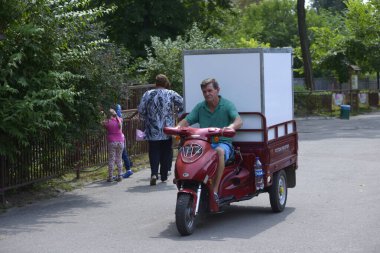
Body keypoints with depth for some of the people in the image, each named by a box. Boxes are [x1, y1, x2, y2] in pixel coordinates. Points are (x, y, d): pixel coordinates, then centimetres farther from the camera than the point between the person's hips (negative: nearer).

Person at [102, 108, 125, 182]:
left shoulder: (107, 122, -7)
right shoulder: (120, 120, 5)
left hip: (112, 142, -3)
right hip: (120, 141, 3)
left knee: (111, 160, 0)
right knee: (119, 159, 9)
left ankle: (110, 177, -1)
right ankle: (119, 176, 7)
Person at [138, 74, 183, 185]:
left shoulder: (147, 94, 0)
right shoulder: (171, 94, -2)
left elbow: (141, 111, -1)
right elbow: (182, 105, -4)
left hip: (152, 131, 0)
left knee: (154, 152, 5)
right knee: (166, 153, 10)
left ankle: (154, 173, -14)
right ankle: (164, 176, 13)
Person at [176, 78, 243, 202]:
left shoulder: (227, 105, 2)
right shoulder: (200, 107, 13)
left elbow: (239, 121, -14)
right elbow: (186, 121, 5)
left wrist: (231, 127, -38)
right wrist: (177, 128, -18)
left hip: (223, 142, -3)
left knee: (219, 151, -39)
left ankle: (215, 190, -37)